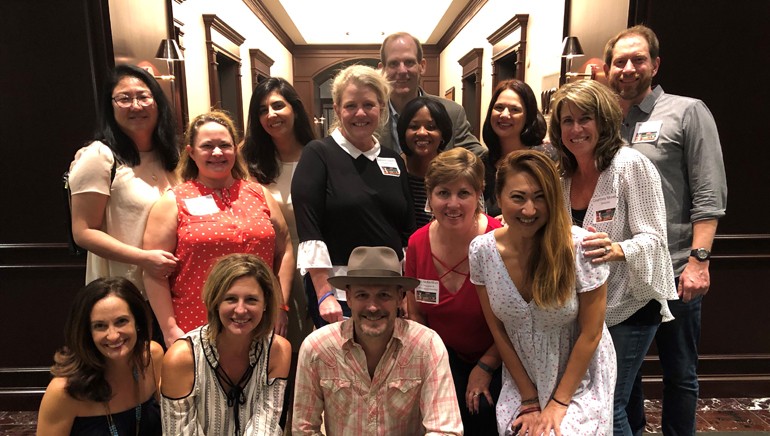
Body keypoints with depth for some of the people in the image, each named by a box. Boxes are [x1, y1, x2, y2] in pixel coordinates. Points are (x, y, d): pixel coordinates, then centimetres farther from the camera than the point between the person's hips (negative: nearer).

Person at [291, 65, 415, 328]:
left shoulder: (393, 161, 9)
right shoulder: (318, 155, -5)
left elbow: (408, 230, 12)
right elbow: (309, 230, -12)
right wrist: (324, 294, -17)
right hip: (337, 290, -5)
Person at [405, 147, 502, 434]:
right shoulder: (418, 243, -9)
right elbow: (416, 314, 5)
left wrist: (485, 367, -9)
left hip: (496, 358, -2)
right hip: (446, 354, 3)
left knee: (484, 409, -23)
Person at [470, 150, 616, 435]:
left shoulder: (582, 248, -21)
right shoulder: (481, 251, -14)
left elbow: (590, 333, -13)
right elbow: (498, 330, -5)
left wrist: (559, 402, -10)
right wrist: (530, 399, -4)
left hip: (580, 380, -2)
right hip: (521, 380, 2)